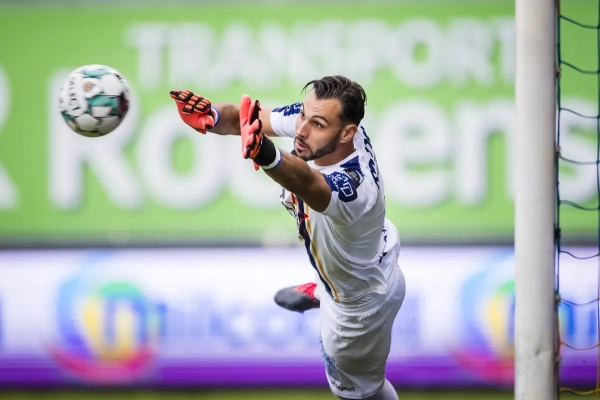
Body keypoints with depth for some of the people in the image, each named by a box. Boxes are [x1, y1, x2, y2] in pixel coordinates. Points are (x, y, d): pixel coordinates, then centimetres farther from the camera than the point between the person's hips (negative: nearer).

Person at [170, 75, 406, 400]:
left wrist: (266, 154, -92)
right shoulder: (316, 118, -27)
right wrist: (210, 116, -53)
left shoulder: (351, 187, -49)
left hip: (361, 308, -7)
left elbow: (305, 180, -71)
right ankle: (323, 292, 75)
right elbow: (240, 118, -30)